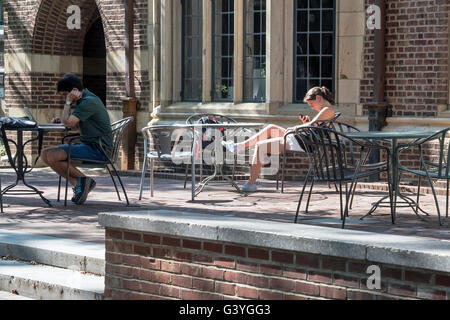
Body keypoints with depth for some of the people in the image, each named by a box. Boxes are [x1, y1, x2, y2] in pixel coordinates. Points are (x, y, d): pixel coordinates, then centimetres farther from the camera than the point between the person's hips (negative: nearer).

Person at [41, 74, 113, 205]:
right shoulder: (84, 100, 16)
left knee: (52, 156, -22)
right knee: (46, 154, 1)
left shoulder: (89, 102, -16)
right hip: (87, 144, 11)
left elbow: (68, 122, -23)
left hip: (98, 149, -11)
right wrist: (61, 120, 10)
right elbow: (76, 125, 29)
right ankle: (78, 184, -7)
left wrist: (68, 102, -10)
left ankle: (83, 179, -6)